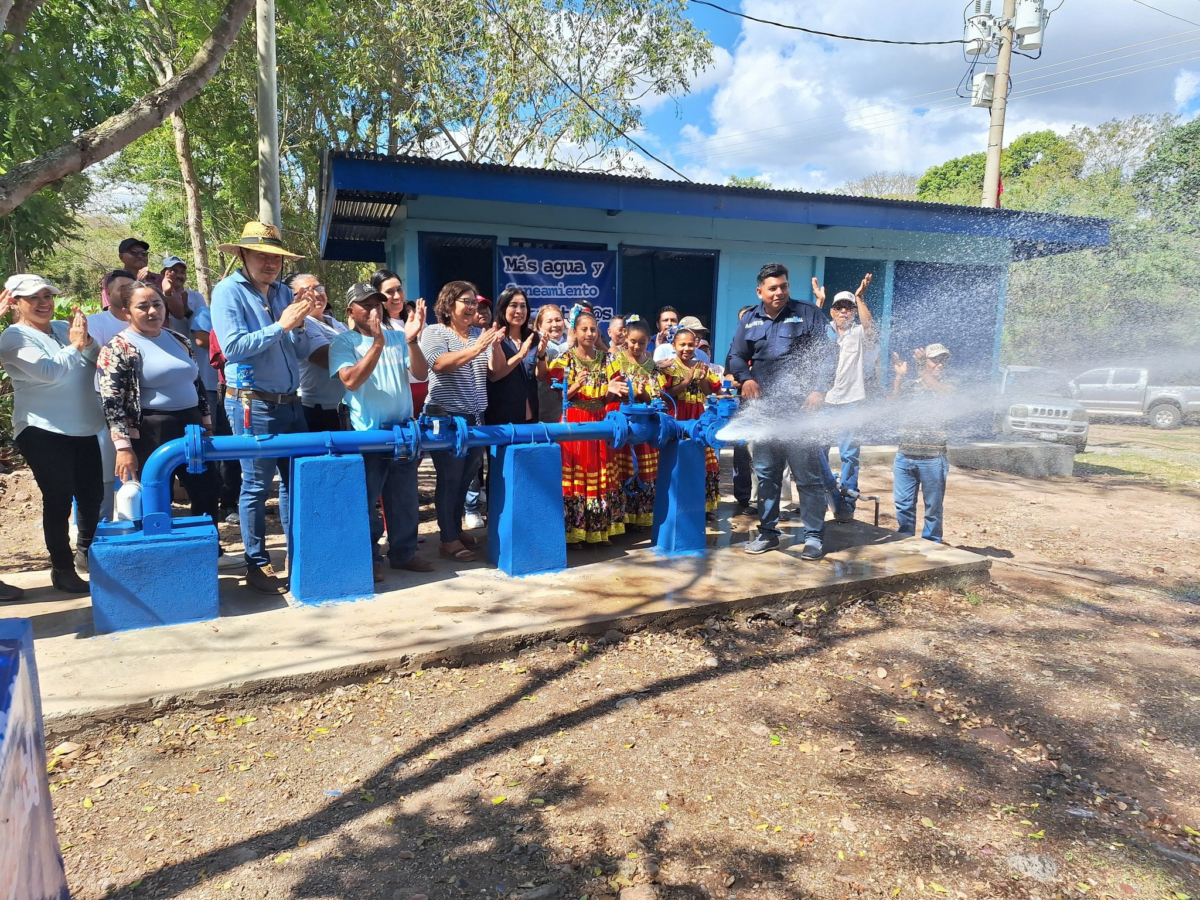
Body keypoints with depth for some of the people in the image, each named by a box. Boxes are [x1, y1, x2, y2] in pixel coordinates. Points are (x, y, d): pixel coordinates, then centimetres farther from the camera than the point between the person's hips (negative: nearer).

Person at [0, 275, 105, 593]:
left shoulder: (64, 328, 11)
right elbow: (48, 371, -19)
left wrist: (86, 340, -11)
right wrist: (74, 346, -9)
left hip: (83, 428, 6)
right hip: (43, 431, -6)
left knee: (92, 494, 12)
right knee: (58, 499, -2)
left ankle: (86, 552, 33)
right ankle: (62, 567, 11)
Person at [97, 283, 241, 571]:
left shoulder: (178, 340, 10)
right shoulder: (119, 348, -8)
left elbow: (197, 383, 18)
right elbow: (112, 402, -14)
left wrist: (207, 423, 15)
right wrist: (123, 447, -20)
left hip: (190, 426, 7)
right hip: (152, 434, -7)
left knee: (208, 489, 11)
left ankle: (210, 553, 26)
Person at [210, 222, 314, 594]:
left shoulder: (283, 291, 12)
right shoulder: (228, 291, -7)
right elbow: (232, 346, -18)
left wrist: (298, 326, -6)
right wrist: (281, 326, -18)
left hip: (291, 403, 7)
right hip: (253, 405, -6)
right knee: (256, 486, 2)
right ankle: (257, 566, 14)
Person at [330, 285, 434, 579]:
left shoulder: (398, 337, 7)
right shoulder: (343, 341, -4)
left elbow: (420, 372, -4)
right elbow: (351, 381, -19)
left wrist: (412, 341, -21)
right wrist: (377, 344, -27)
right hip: (366, 433, -4)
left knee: (405, 498, 12)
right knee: (366, 500, 3)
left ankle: (404, 552, 25)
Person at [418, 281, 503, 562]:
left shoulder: (481, 333, 10)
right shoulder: (434, 332, -4)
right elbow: (440, 364, -21)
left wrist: (496, 347, -14)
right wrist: (475, 349, -31)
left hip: (475, 417, 5)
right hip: (446, 416, -5)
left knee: (465, 478, 11)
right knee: (450, 479, -4)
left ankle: (457, 529, 25)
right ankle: (448, 539, 4)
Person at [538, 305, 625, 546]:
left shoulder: (604, 359, 7)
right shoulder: (564, 359, -4)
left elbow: (605, 397, 11)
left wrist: (610, 390, -9)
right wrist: (575, 387, -24)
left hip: (599, 421, 4)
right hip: (574, 421, -4)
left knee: (600, 474, 7)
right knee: (576, 475, -3)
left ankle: (602, 528, 17)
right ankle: (573, 532, 6)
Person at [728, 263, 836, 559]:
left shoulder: (808, 314, 1)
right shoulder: (749, 320, 10)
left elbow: (827, 356, -2)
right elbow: (736, 356, 16)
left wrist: (819, 391, -14)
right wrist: (745, 378, -5)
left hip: (800, 407, -4)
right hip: (763, 408, 4)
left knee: (808, 475, -1)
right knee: (766, 473, 11)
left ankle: (815, 536, 9)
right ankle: (767, 532, 22)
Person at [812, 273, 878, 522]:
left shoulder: (860, 334, 6)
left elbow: (870, 327, -16)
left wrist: (860, 298, -21)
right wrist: (819, 301, -13)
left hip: (851, 402, -2)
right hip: (824, 401, 3)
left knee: (849, 454, -1)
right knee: (818, 451, 2)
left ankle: (846, 504, 5)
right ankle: (826, 497, 17)